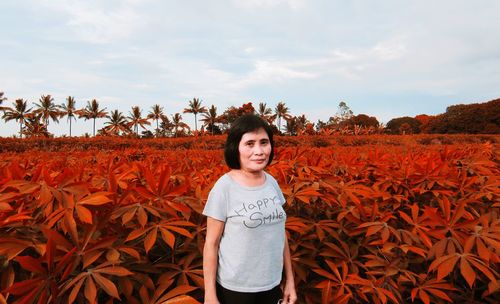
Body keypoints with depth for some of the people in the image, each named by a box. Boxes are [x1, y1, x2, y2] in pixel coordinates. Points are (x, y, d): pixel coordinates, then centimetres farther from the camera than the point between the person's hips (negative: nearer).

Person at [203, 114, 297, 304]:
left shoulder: (272, 183, -2)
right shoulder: (224, 188, -17)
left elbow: (280, 234, 5)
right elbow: (211, 244, -12)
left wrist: (290, 280, 8)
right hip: (234, 288, -4)